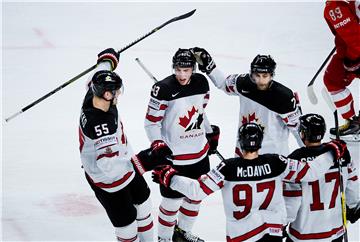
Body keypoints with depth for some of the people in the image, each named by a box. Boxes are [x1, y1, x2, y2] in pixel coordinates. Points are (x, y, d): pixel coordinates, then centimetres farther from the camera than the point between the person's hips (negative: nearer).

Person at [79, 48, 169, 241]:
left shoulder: (94, 95, -15)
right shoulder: (101, 125, -40)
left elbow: (97, 79, 12)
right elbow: (108, 165, -45)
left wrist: (107, 59, 31)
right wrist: (143, 161, -43)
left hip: (124, 165, 10)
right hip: (108, 180, -10)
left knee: (142, 200, 27)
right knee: (125, 219, 2)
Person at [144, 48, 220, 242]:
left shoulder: (201, 82, -3)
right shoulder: (163, 89, -20)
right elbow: (151, 122, -13)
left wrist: (211, 133, 20)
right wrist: (158, 145, -23)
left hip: (199, 152, 6)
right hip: (173, 155, -6)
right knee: (173, 200, 3)